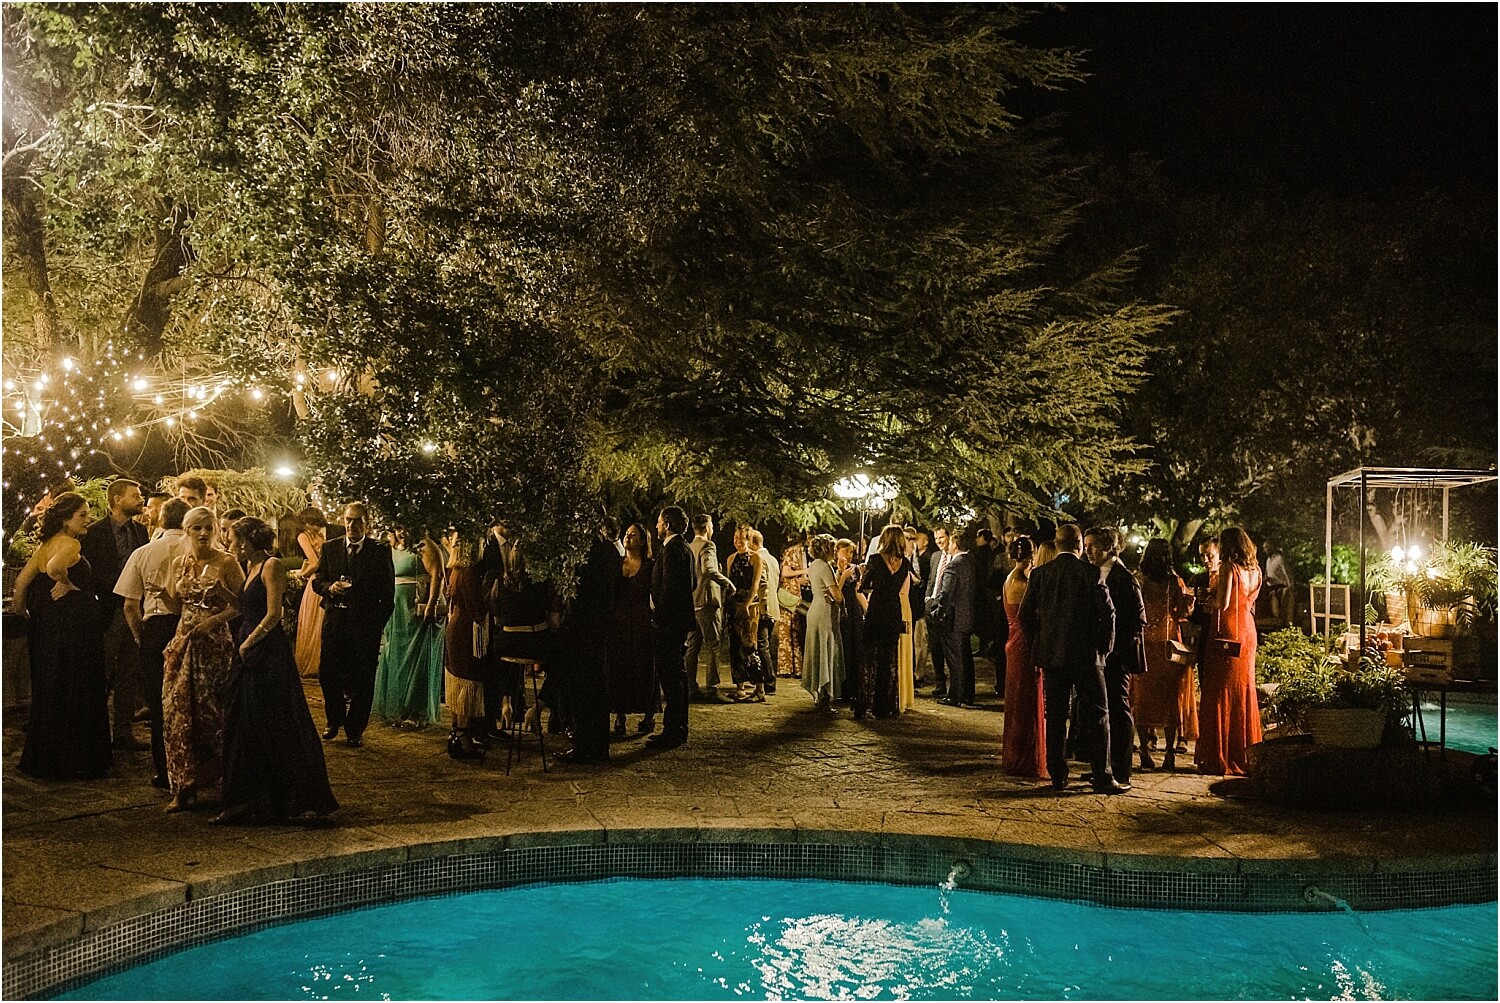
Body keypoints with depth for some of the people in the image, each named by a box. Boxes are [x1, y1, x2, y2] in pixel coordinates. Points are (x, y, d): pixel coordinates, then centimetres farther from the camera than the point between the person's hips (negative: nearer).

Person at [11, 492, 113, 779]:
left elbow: (22, 580, 13)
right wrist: (66, 584, -19)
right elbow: (55, 566, -36)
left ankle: (43, 759, 25)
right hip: (72, 624, -9)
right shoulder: (70, 543, -15)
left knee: (47, 692, 16)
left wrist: (22, 609, 22)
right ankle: (70, 760, 7)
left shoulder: (46, 544, 11)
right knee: (74, 692, 1)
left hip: (46, 623, 9)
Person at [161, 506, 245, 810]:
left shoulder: (226, 563, -6)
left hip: (216, 644, -5)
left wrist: (215, 620, -17)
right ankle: (184, 786, 6)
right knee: (179, 712, 0)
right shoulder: (179, 563, 9)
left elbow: (242, 603, -7)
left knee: (212, 713, 0)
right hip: (184, 644, 5)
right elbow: (175, 600, 17)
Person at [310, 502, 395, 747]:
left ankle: (355, 730, 17)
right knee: (327, 674, 4)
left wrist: (379, 623, -6)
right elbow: (317, 580, 10)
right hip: (334, 621, 2)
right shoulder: (329, 548, 9)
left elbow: (387, 590, 0)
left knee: (362, 681, 3)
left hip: (366, 624, -2)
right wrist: (330, 587, -13)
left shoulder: (380, 551, 0)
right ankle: (334, 720, 27)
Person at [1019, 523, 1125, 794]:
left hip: (1051, 654, 3)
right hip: (1086, 655, -3)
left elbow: (1026, 614, 3)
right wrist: (1105, 645, 4)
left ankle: (1057, 775, 11)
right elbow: (1107, 611, -9)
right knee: (1096, 716, 2)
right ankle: (1102, 778, 1)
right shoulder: (1090, 573, -7)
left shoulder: (1039, 574, 2)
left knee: (1055, 717, 9)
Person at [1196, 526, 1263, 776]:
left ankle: (1219, 758, -2)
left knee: (1220, 694, -2)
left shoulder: (1229, 567, -11)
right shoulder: (1255, 570, 10)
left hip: (1227, 634, -7)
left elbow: (1222, 603, -17)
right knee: (1244, 693, 12)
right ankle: (1245, 755, 16)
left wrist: (1211, 593, 2)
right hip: (1247, 634, 7)